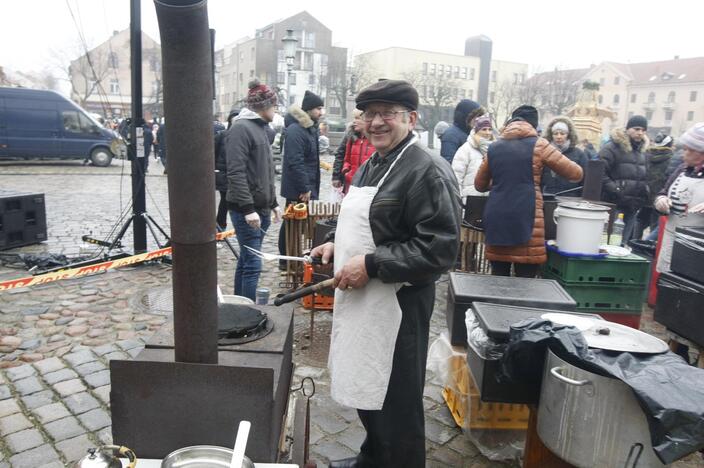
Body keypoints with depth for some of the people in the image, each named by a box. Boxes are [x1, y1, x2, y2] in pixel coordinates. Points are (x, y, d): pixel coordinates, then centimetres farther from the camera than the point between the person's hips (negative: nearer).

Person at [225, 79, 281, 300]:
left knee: (246, 261, 14)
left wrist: (273, 203, 20)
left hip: (261, 208, 9)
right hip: (246, 209, -9)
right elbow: (236, 173, -19)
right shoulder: (241, 128, -12)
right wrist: (248, 208, -23)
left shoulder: (260, 128, 17)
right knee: (252, 264, -7)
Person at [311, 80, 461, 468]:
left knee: (395, 405, 6)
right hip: (360, 299, 10)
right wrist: (338, 244, 7)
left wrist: (370, 265, -23)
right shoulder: (370, 166, 13)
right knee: (364, 390, 24)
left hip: (398, 304, -9)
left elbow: (439, 248, -23)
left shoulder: (428, 171, -17)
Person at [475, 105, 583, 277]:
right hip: (525, 219, -4)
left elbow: (480, 185, 22)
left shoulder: (494, 147, 13)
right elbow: (576, 173, 5)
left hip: (496, 219, 4)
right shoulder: (538, 145, 2)